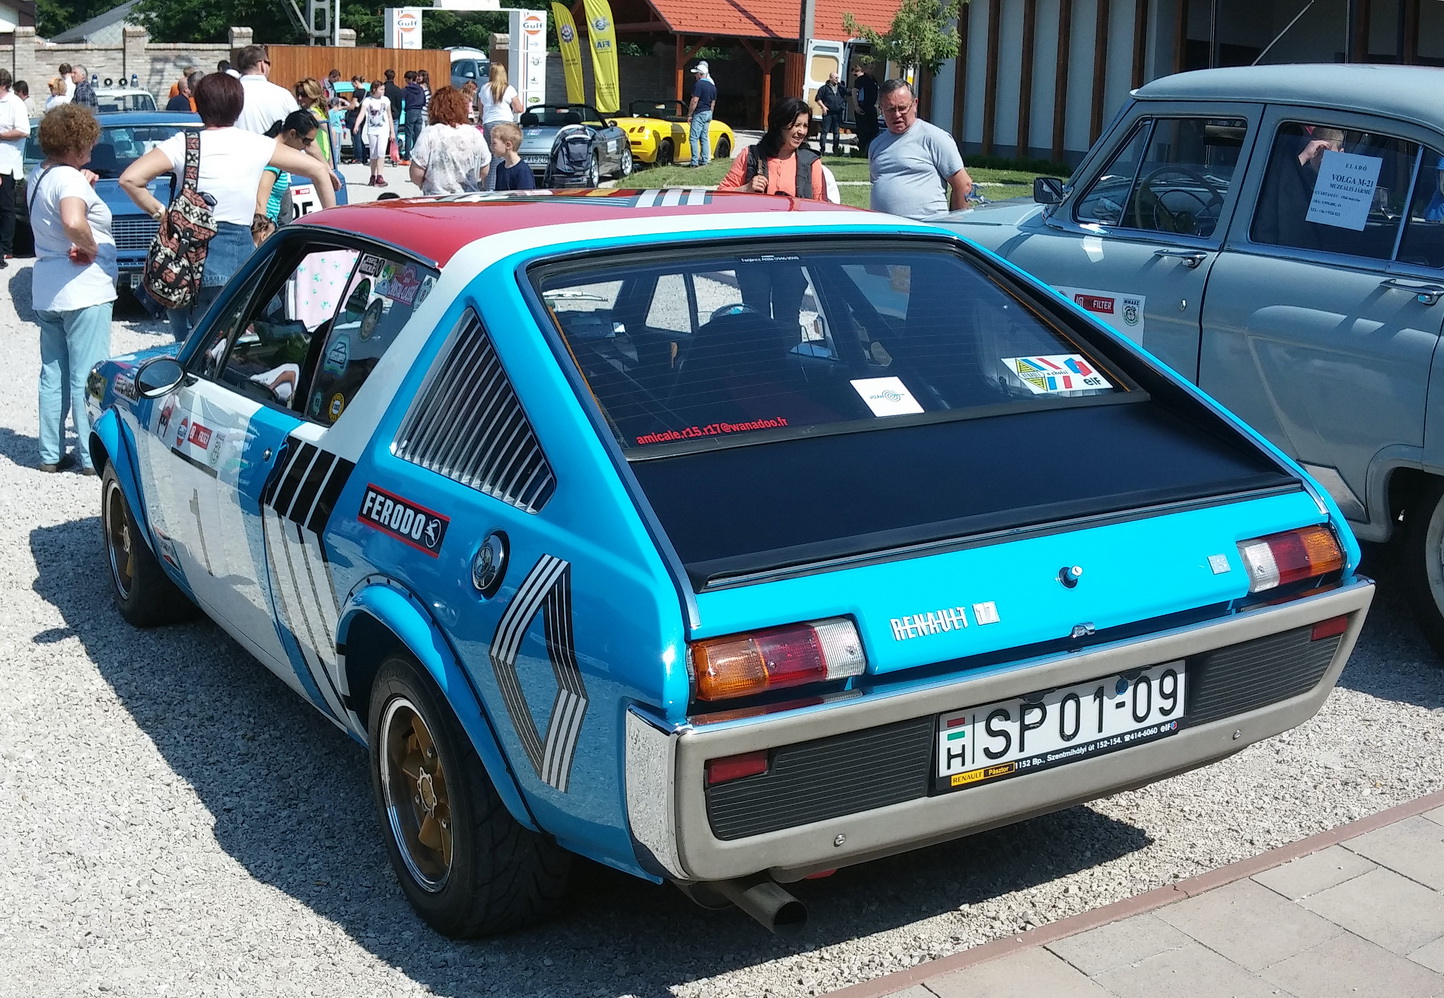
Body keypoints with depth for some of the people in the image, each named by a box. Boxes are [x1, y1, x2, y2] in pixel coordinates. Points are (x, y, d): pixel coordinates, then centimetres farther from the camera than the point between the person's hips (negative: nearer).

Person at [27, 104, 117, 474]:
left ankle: (51, 453, 18)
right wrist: (91, 247, -18)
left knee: (53, 373, 14)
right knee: (87, 376, -2)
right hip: (83, 291, -9)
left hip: (46, 291, 9)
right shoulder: (70, 179, -18)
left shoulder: (39, 175, 10)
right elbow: (73, 222, -35)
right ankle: (92, 455, 3)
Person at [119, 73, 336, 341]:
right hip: (239, 253, 0)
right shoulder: (256, 144, 3)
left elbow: (129, 179, -10)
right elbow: (318, 170, 7)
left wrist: (160, 213, 2)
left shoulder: (183, 144, -1)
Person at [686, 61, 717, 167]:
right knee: (704, 138, 12)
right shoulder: (713, 86, 13)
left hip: (699, 114, -9)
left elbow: (694, 101, -18)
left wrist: (689, 115, -12)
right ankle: (704, 160, 11)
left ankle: (695, 161, -13)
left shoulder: (699, 84, -14)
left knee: (694, 138, -8)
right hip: (708, 114, 9)